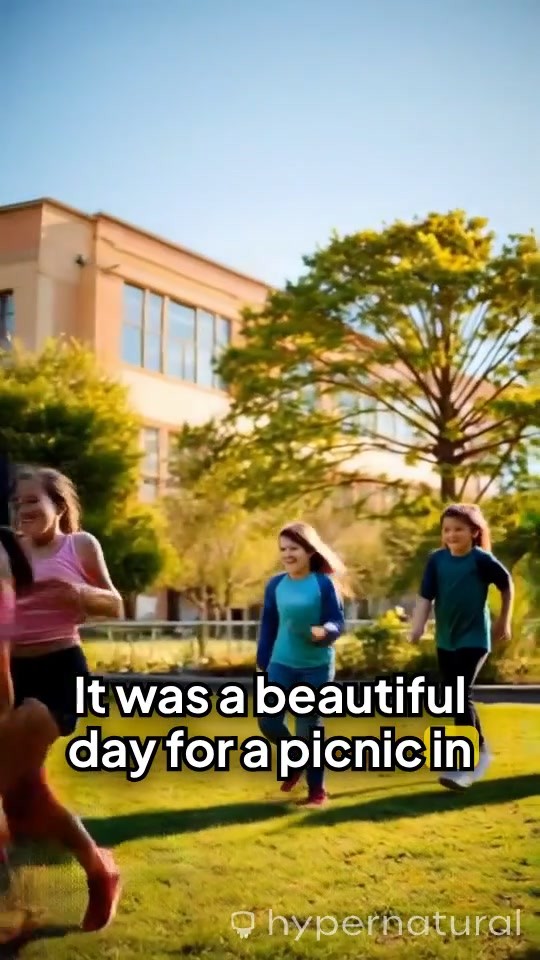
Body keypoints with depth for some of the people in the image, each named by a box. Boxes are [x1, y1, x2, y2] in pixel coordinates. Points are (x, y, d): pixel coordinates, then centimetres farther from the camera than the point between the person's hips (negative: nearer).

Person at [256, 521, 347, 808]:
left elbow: (339, 622, -10)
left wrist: (325, 631, -32)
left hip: (317, 667, -4)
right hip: (282, 665, 4)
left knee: (309, 728, 0)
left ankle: (317, 790, 16)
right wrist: (262, 664, 9)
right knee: (268, 722, -1)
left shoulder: (324, 583, -11)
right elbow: (268, 626, 8)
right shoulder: (275, 585, 1)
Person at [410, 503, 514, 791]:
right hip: (446, 639, 5)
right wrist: (417, 627, -23)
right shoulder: (437, 559, -4)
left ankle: (466, 765, -9)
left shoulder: (482, 559, -14)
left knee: (461, 695, -15)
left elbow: (507, 585, 1)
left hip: (474, 638, -5)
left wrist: (504, 622, 9)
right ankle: (480, 751, 33)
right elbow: (425, 596, -7)